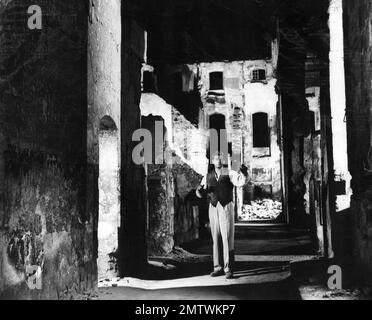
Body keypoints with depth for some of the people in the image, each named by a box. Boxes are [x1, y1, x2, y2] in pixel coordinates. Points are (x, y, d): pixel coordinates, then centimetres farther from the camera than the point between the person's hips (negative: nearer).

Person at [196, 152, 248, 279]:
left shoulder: (229, 173, 2)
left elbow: (240, 183, -15)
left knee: (227, 238, -7)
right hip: (213, 207, 4)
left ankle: (228, 269, -4)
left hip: (226, 207, -4)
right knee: (215, 239, 7)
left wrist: (243, 173, -34)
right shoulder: (208, 176, 14)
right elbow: (200, 194, 13)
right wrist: (200, 189, -10)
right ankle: (217, 267, 14)